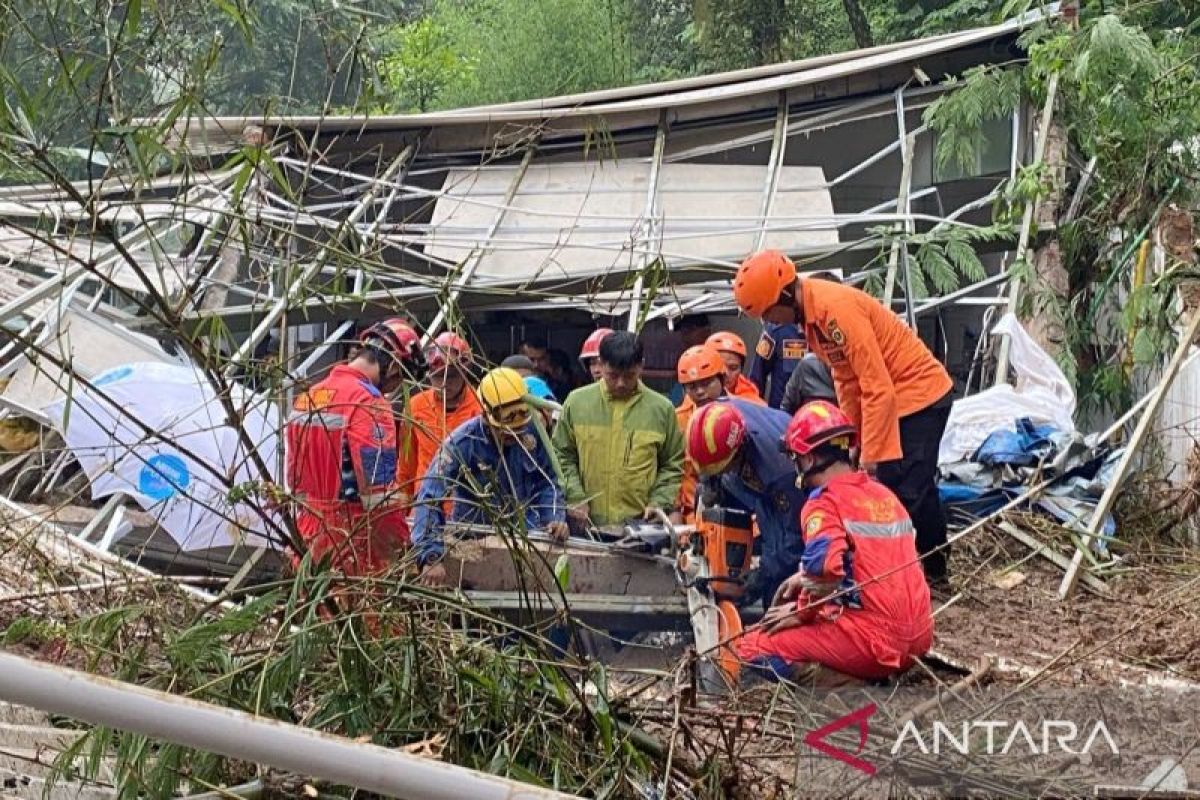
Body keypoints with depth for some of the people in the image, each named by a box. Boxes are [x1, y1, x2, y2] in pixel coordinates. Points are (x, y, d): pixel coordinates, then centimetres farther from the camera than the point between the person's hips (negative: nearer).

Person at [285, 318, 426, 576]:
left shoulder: (307, 398, 13)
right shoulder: (369, 402, -14)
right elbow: (380, 485, -20)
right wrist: (401, 546, -14)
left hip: (310, 535, 8)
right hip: (355, 543, -8)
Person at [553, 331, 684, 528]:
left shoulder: (662, 408, 2)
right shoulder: (576, 402, 3)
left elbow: (673, 466, 9)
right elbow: (562, 456, 9)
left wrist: (659, 502, -4)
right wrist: (575, 496, -3)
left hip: (641, 525, 0)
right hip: (587, 525, 1)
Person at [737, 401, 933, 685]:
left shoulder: (825, 502, -10)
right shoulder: (884, 494, 15)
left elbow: (824, 574, -26)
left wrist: (801, 612, -8)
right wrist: (804, 578, 25)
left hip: (873, 640, -8)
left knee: (752, 649, -3)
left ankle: (854, 684, -13)